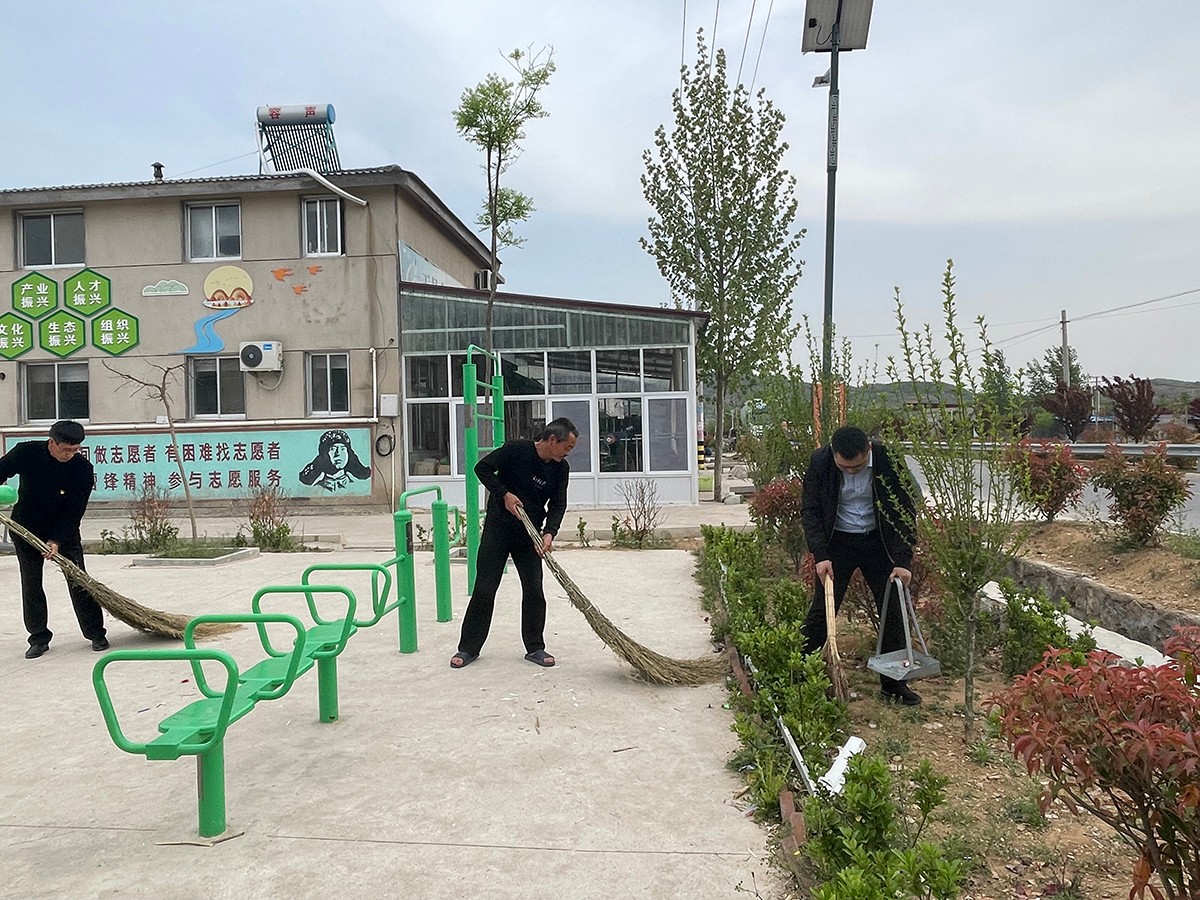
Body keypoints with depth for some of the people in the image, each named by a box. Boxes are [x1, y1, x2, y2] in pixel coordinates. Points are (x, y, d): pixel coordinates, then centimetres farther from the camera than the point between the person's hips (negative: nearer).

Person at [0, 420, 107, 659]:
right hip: (26, 528, 2)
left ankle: (96, 634, 5)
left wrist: (57, 541, -24)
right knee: (30, 584, 4)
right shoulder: (26, 453, -16)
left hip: (64, 531, -2)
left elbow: (73, 511, -18)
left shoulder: (83, 469, -20)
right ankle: (39, 638, 14)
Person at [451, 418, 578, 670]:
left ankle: (535, 648, 17)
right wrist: (504, 494, -18)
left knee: (534, 591, 2)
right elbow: (482, 468, -9)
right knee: (484, 590, 1)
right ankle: (469, 648, 12)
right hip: (497, 529, -4)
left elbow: (558, 504, -2)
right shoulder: (516, 450, -17)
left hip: (529, 535, 4)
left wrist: (549, 533, -18)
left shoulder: (560, 469, -4)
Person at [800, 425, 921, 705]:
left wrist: (903, 561, -18)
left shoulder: (890, 461, -20)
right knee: (822, 609, -2)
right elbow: (810, 510, -11)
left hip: (878, 542, 1)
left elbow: (905, 511, -12)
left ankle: (893, 683, 17)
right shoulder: (820, 461, -19)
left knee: (894, 610, 3)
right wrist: (820, 555, -21)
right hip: (838, 542, -1)